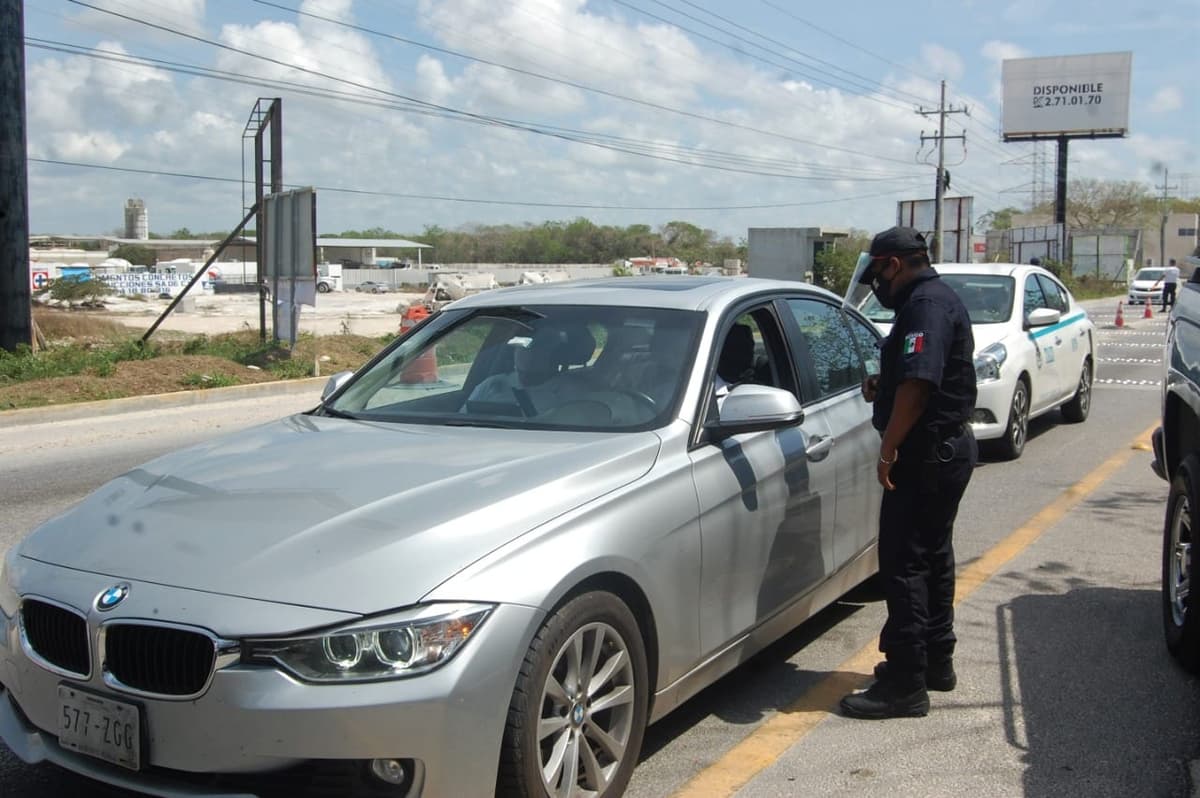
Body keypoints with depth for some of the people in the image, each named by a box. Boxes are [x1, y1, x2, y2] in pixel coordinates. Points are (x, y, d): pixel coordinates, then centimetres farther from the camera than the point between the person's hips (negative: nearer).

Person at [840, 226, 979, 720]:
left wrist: (889, 448, -22)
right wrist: (881, 385, 9)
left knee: (904, 564, -8)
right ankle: (936, 662, 30)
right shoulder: (938, 298, 17)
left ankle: (906, 684, -4)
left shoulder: (926, 303, -17)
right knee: (931, 557, 19)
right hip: (947, 448, 11)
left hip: (927, 453, -11)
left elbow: (918, 384, -28)